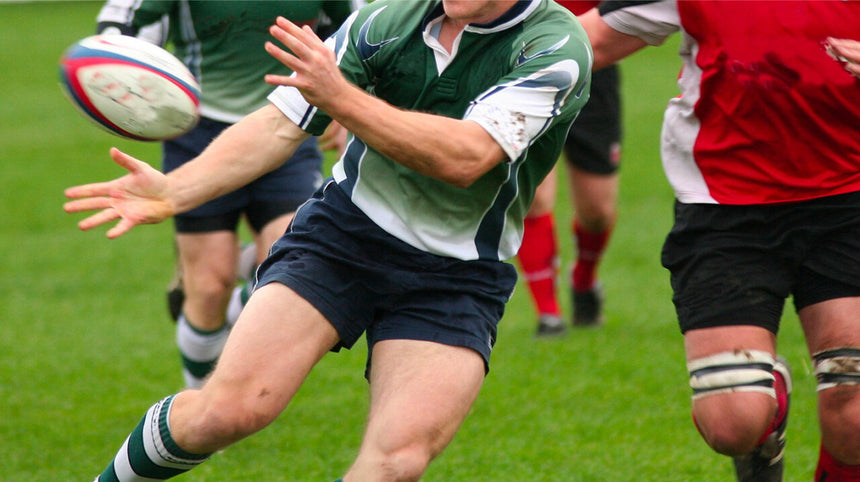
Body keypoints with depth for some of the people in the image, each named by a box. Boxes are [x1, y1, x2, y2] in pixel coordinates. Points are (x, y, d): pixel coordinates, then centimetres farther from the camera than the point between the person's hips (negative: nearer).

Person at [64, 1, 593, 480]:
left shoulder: (557, 48, -15)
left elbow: (464, 158, -27)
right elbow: (281, 125, -1)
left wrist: (339, 97, -35)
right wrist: (173, 191, -16)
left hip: (455, 279, -2)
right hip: (341, 234, 2)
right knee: (230, 407, -15)